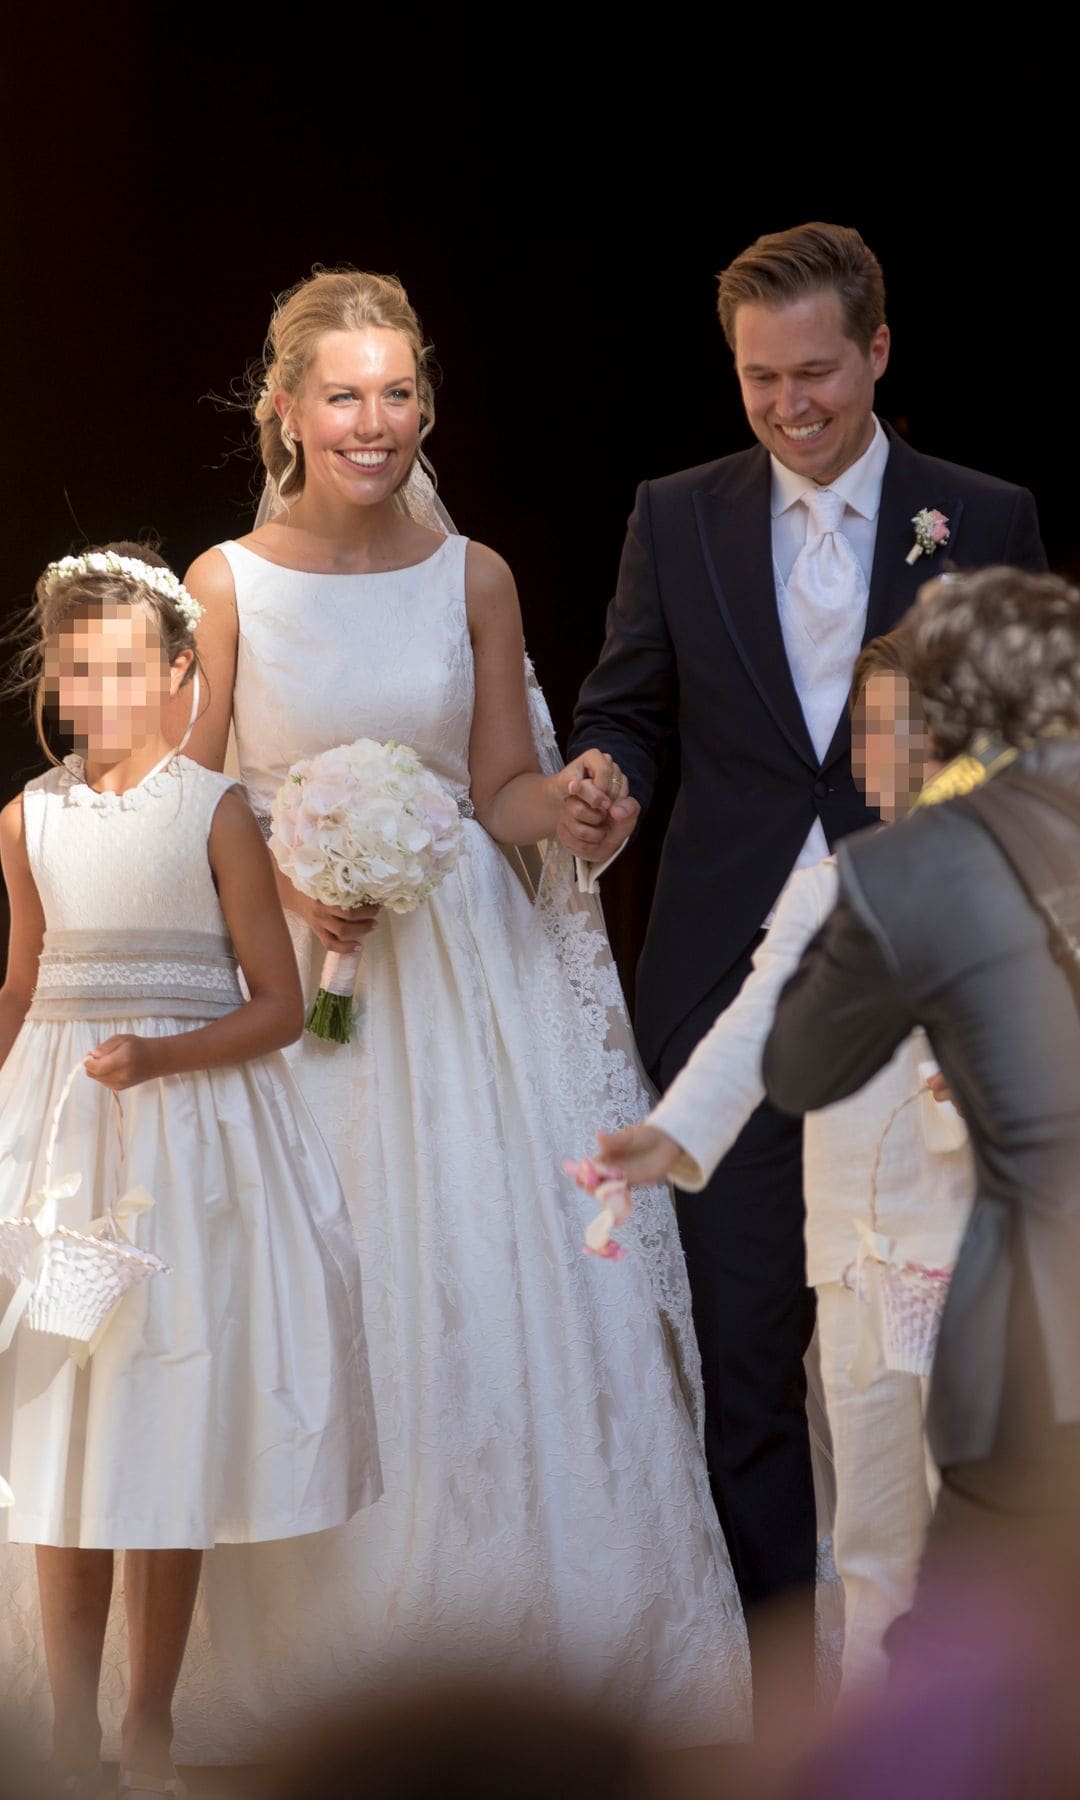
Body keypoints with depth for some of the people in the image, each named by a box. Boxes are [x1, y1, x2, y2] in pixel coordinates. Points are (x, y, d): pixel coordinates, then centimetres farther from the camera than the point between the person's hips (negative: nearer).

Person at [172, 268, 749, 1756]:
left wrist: (575, 801, -12)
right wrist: (292, 893, -16)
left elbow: (504, 790, 9)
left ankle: (512, 1638, 10)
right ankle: (319, 1650, 9)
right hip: (287, 969, -2)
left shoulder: (473, 579, 5)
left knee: (497, 1284, -3)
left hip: (460, 974, 2)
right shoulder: (227, 584, -1)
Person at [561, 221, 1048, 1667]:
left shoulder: (987, 519, 3)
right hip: (729, 993, 1)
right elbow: (628, 707, 13)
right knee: (739, 1342, 0)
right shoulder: (677, 518, 7)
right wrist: (609, 785, -10)